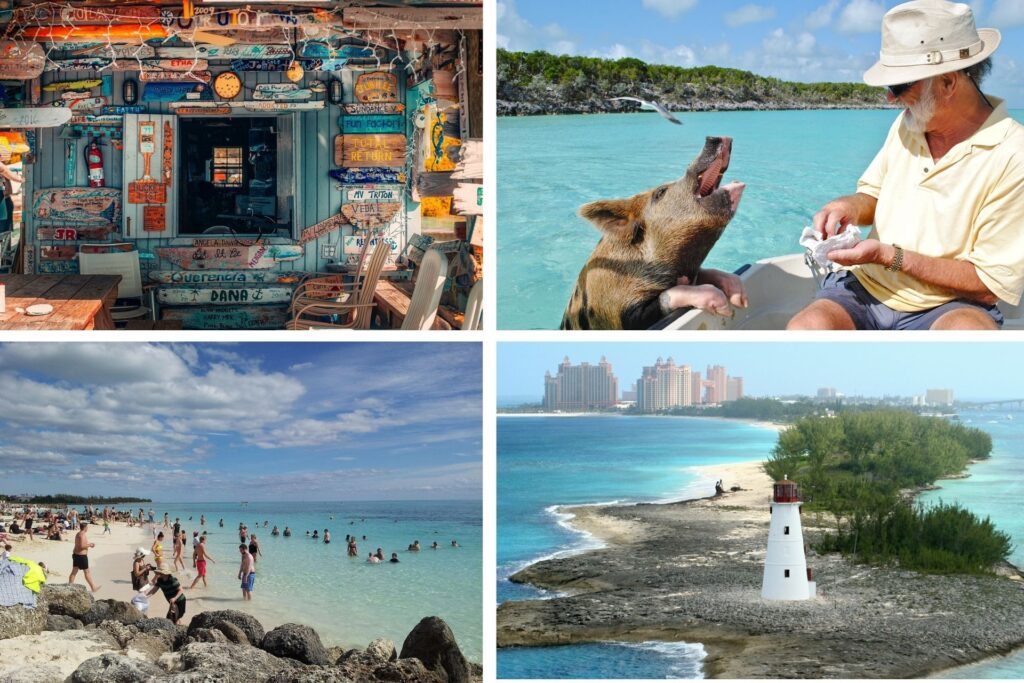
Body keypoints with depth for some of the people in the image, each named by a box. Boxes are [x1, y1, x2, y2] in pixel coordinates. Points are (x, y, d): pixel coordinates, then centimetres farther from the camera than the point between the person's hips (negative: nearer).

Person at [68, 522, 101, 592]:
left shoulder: (78, 534, 13)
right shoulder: (83, 535, -19)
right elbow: (82, 546, -27)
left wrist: (89, 544, 16)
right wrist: (90, 545, -12)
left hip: (75, 554, 9)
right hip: (82, 556, -9)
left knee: (74, 572, 10)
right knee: (87, 572, 1)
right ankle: (93, 587, 11)